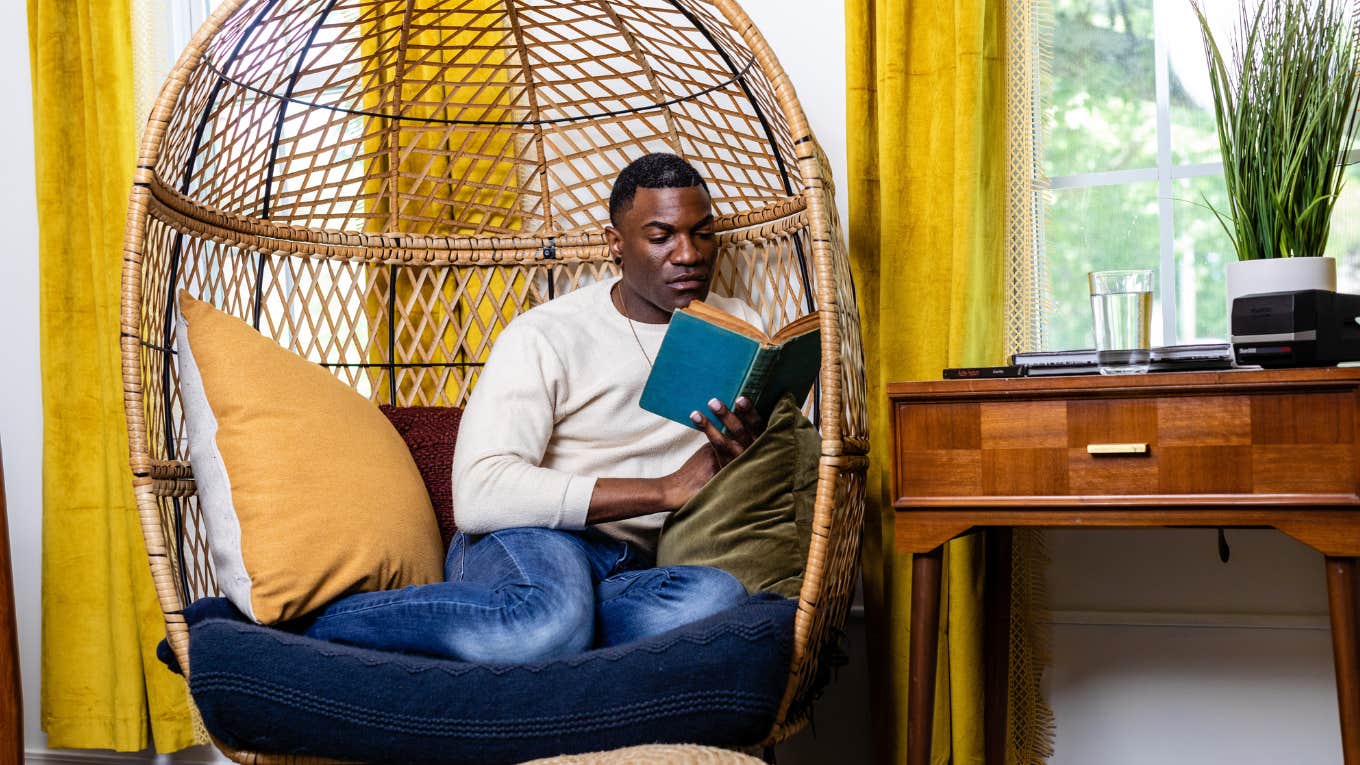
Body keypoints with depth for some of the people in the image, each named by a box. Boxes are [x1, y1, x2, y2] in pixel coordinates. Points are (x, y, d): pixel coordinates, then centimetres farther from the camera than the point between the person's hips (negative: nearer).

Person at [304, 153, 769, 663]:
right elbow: (479, 493, -17)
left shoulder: (741, 330, 12)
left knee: (719, 596, -34)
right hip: (530, 541, -4)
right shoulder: (547, 335, -3)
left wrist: (748, 460, -16)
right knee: (546, 624, -41)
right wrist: (667, 489, -18)